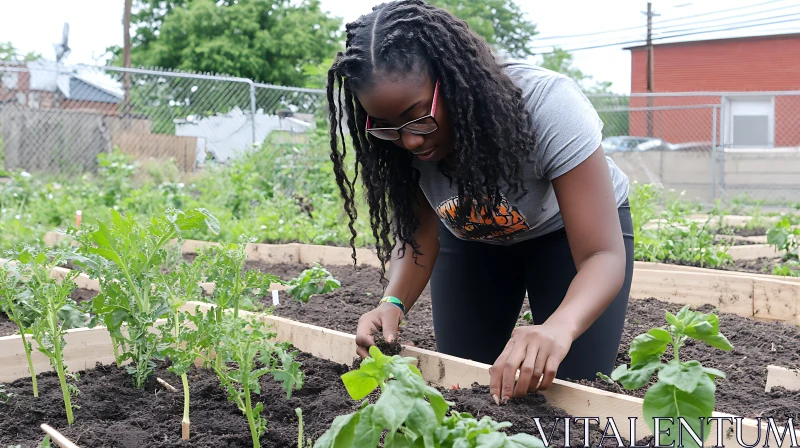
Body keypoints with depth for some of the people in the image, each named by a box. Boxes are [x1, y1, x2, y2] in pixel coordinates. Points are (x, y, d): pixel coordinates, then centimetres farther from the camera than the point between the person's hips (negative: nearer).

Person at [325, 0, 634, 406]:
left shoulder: (546, 105, -39)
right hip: (472, 236, 3)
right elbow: (417, 235, -16)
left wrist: (559, 328, -61)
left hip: (571, 225, -3)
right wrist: (394, 302, -38)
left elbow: (604, 255, -40)